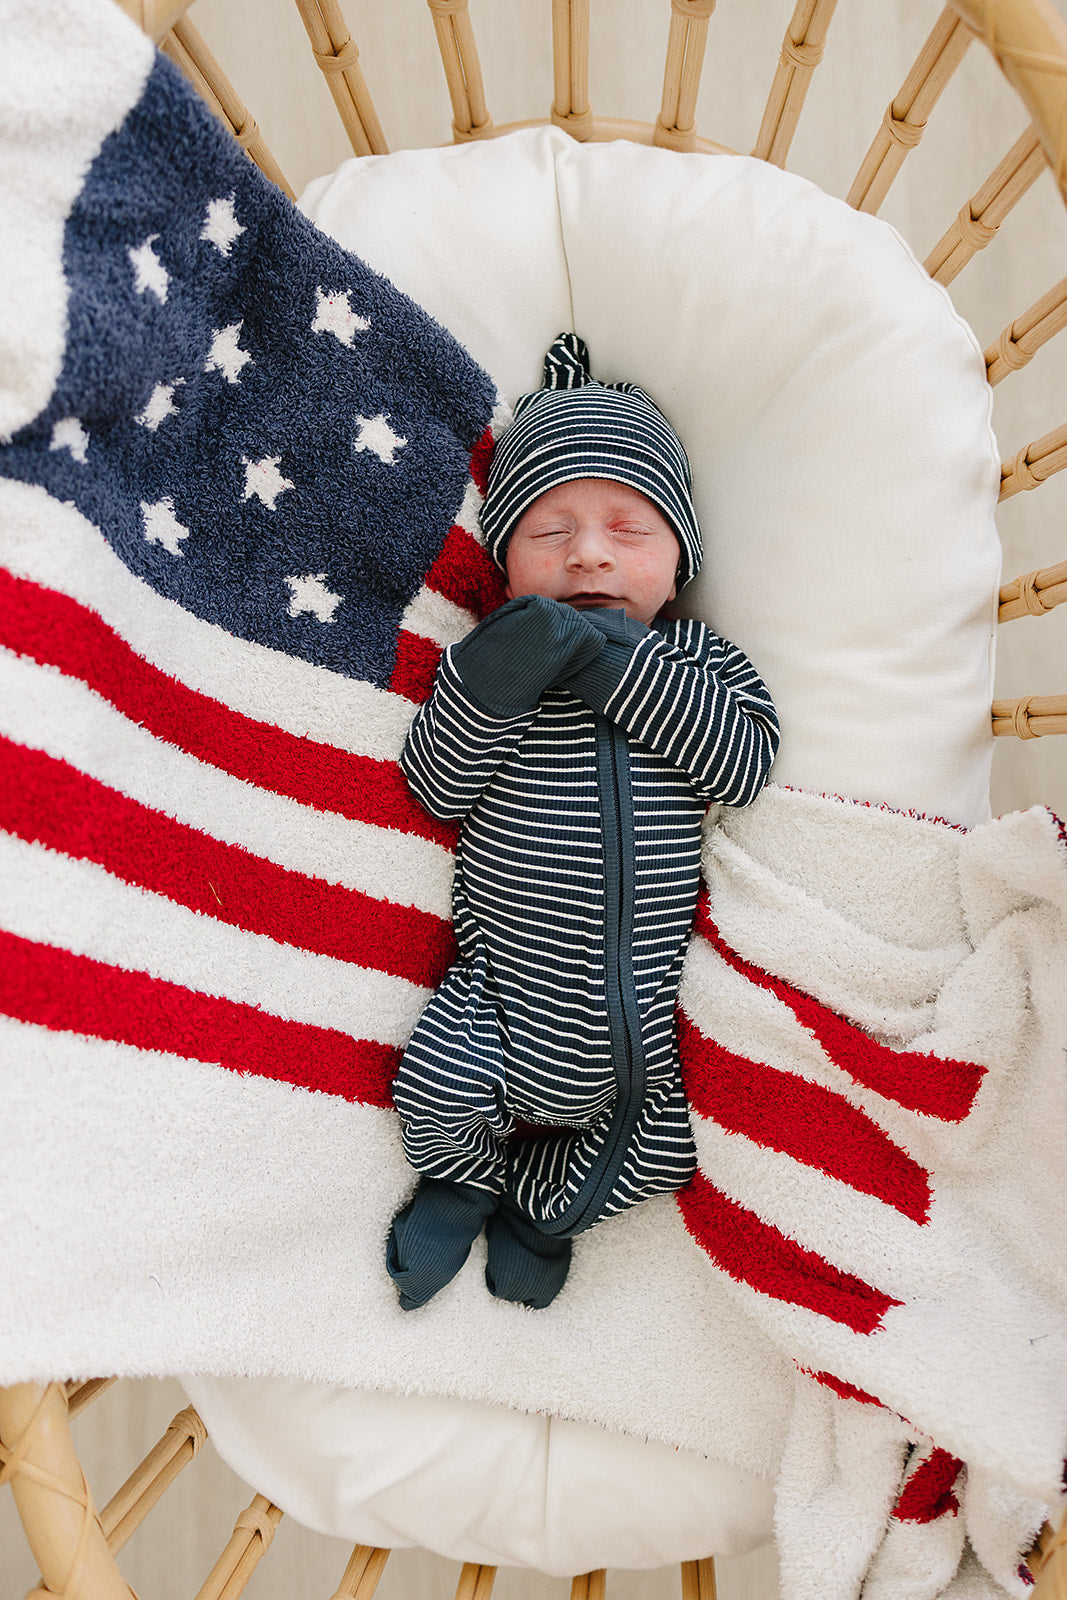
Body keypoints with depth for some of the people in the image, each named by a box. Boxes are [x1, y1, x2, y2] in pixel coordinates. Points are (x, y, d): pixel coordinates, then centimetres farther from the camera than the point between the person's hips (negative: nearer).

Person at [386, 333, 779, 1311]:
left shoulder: (692, 657, 0)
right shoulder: (498, 659, -5)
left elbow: (744, 762, -16)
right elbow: (438, 787, -13)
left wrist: (621, 668, -24)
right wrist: (490, 677, -30)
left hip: (645, 994, 2)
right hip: (511, 975, -2)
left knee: (663, 1148, 7)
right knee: (439, 1093, -15)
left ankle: (536, 1209, 36)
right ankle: (468, 1180, 23)